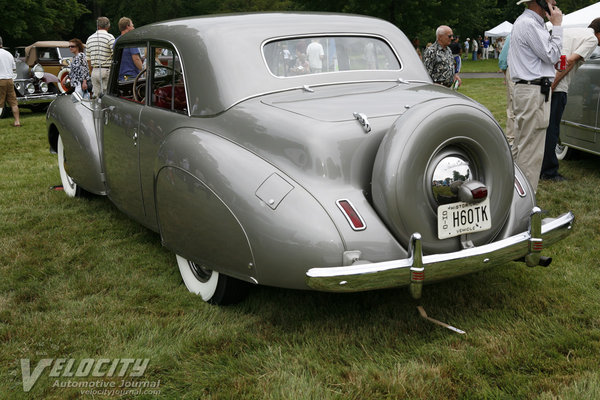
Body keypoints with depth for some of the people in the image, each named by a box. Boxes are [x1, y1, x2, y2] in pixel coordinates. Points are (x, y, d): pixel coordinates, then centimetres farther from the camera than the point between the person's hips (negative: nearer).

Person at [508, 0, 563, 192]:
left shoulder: (525, 21, 19)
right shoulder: (529, 24, -14)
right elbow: (552, 55, -14)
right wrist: (557, 26, -7)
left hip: (525, 90, 11)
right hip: (534, 92, -11)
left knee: (519, 147, 15)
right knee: (531, 151, -8)